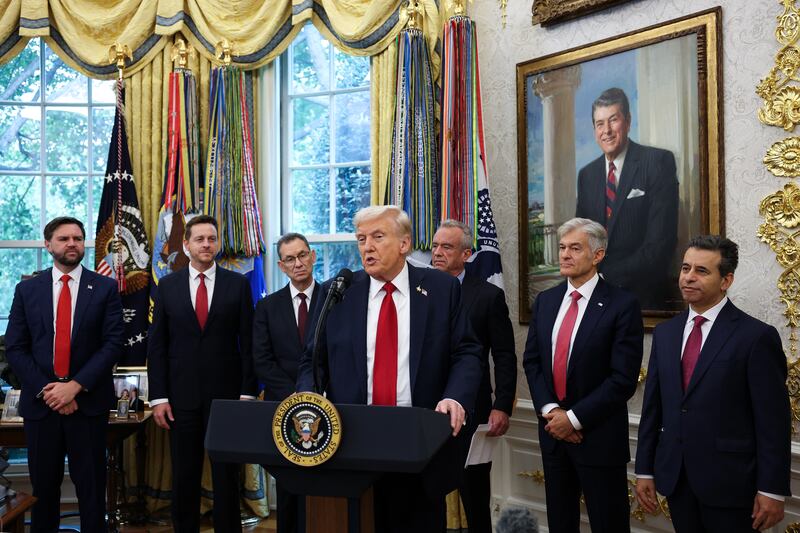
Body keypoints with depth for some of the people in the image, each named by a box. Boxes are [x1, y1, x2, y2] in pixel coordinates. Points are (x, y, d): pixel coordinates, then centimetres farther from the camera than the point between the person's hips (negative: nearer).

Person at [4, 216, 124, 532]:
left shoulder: (105, 288, 1)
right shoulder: (27, 289, 6)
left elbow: (113, 343, -5)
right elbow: (14, 348, 3)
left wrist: (76, 386, -13)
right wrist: (46, 389, -9)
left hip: (88, 401, -1)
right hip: (40, 401, 2)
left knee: (91, 485, 6)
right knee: (43, 485, 10)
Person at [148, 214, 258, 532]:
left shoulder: (238, 284, 2)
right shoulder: (168, 285, 5)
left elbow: (248, 343, 1)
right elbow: (157, 345, 4)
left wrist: (247, 393, -4)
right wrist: (158, 397, -2)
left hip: (225, 395, -1)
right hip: (182, 396, 1)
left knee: (227, 477, 7)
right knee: (184, 478, 10)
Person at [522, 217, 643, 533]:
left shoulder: (622, 304, -11)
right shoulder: (545, 301, 8)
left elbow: (623, 378, -15)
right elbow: (531, 361, 8)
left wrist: (574, 418, -15)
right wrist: (549, 409, -8)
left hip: (599, 436, -5)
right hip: (552, 429, 5)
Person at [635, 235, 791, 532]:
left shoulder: (756, 336, -10)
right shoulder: (665, 333, 8)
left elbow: (773, 421, -10)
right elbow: (652, 407, 9)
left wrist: (772, 491, -11)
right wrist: (645, 470, 8)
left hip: (730, 483, -5)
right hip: (674, 478, 5)